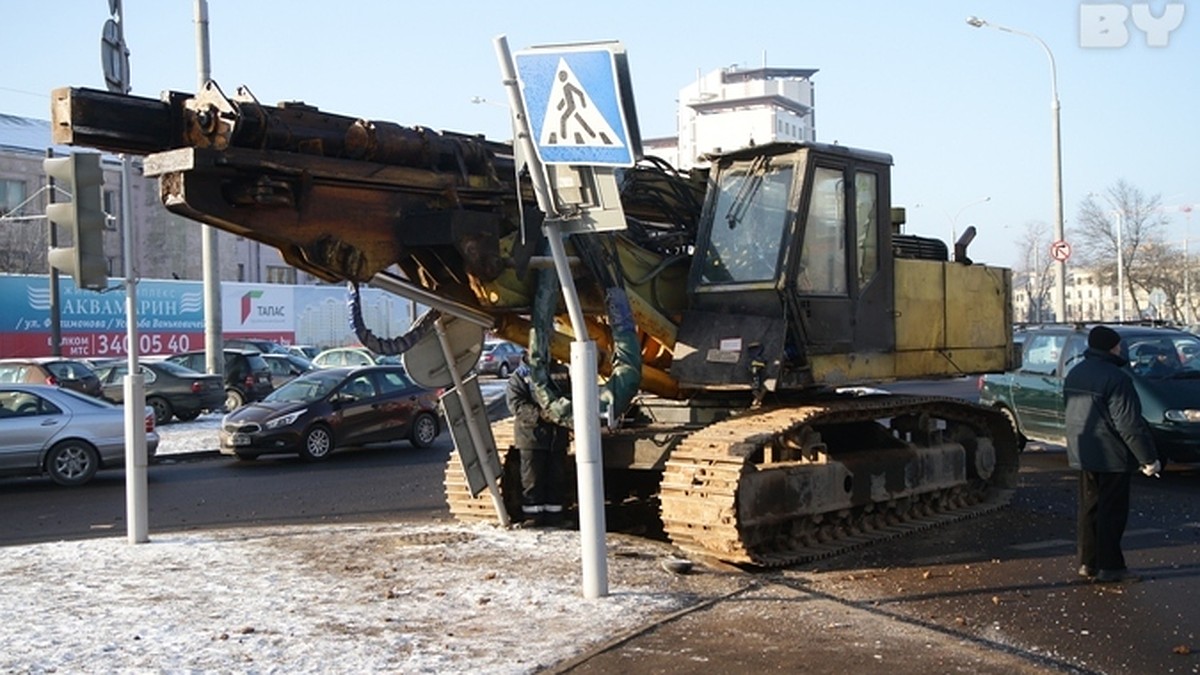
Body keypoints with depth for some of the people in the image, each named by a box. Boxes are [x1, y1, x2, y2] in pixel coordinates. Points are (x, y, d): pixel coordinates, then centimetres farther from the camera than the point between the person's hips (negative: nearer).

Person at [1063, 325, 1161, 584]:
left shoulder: (1074, 374, 9)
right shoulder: (1116, 378, -19)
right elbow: (1128, 423, -20)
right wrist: (1148, 458, -15)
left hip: (1082, 453, 8)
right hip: (1111, 455, -8)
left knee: (1089, 507, 14)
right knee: (1112, 511, -1)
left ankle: (1087, 562, 18)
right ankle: (1109, 567, 2)